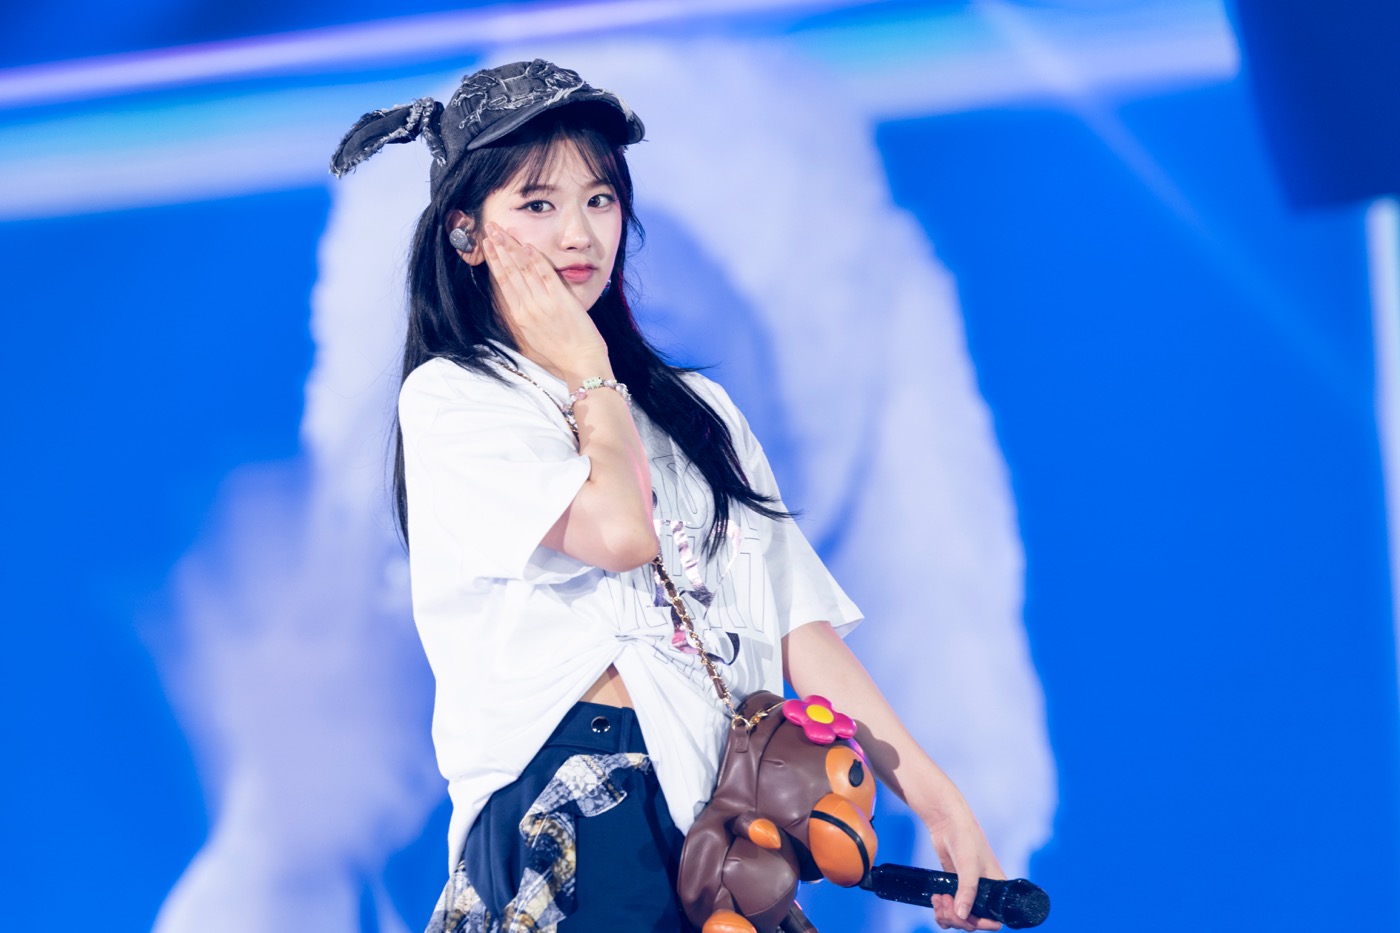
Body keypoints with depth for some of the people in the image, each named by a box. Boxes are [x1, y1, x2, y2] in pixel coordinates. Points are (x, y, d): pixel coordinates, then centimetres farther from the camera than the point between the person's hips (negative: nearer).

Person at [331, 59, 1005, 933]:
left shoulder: (697, 411, 19)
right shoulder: (450, 399, 1)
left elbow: (799, 623, 11)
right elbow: (620, 530, -15)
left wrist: (940, 803, 1)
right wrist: (587, 372, 3)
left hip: (731, 811, 5)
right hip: (572, 818, -5)